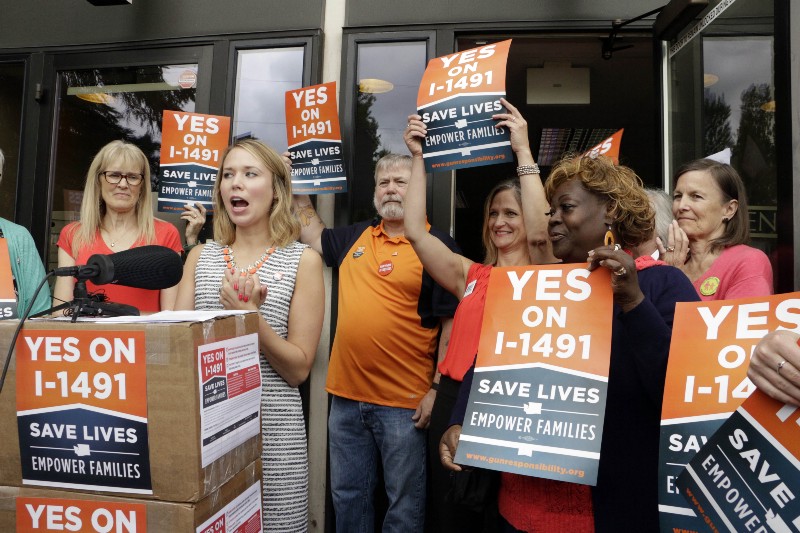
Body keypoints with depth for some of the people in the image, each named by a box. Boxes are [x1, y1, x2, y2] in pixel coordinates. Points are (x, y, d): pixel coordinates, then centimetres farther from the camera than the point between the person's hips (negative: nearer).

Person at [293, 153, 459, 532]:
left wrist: (438, 390, -14)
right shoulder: (355, 236, 10)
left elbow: (452, 325, -10)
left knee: (405, 502, 12)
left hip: (404, 402, -5)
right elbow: (314, 237, 28)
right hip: (345, 396, 6)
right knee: (348, 495, 20)